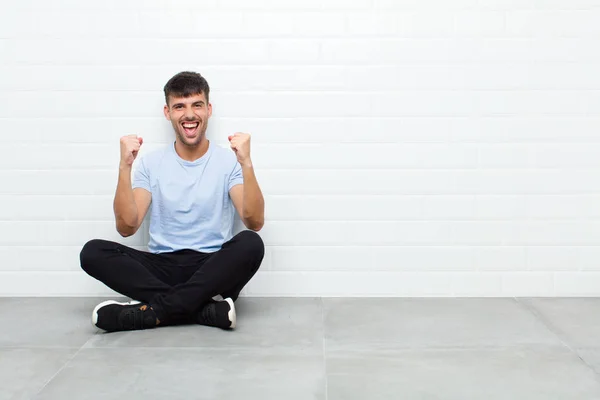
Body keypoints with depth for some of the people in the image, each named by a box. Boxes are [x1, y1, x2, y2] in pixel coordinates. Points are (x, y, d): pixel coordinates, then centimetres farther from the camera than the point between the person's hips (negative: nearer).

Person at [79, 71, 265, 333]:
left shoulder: (228, 161, 2)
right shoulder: (151, 163, 7)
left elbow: (254, 222, -12)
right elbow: (127, 227, -4)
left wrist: (246, 163, -23)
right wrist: (125, 167, -14)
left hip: (212, 272, -2)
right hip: (161, 268, 2)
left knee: (251, 244, -32)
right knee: (93, 252, -23)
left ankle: (152, 311, -29)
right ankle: (206, 308, -29)